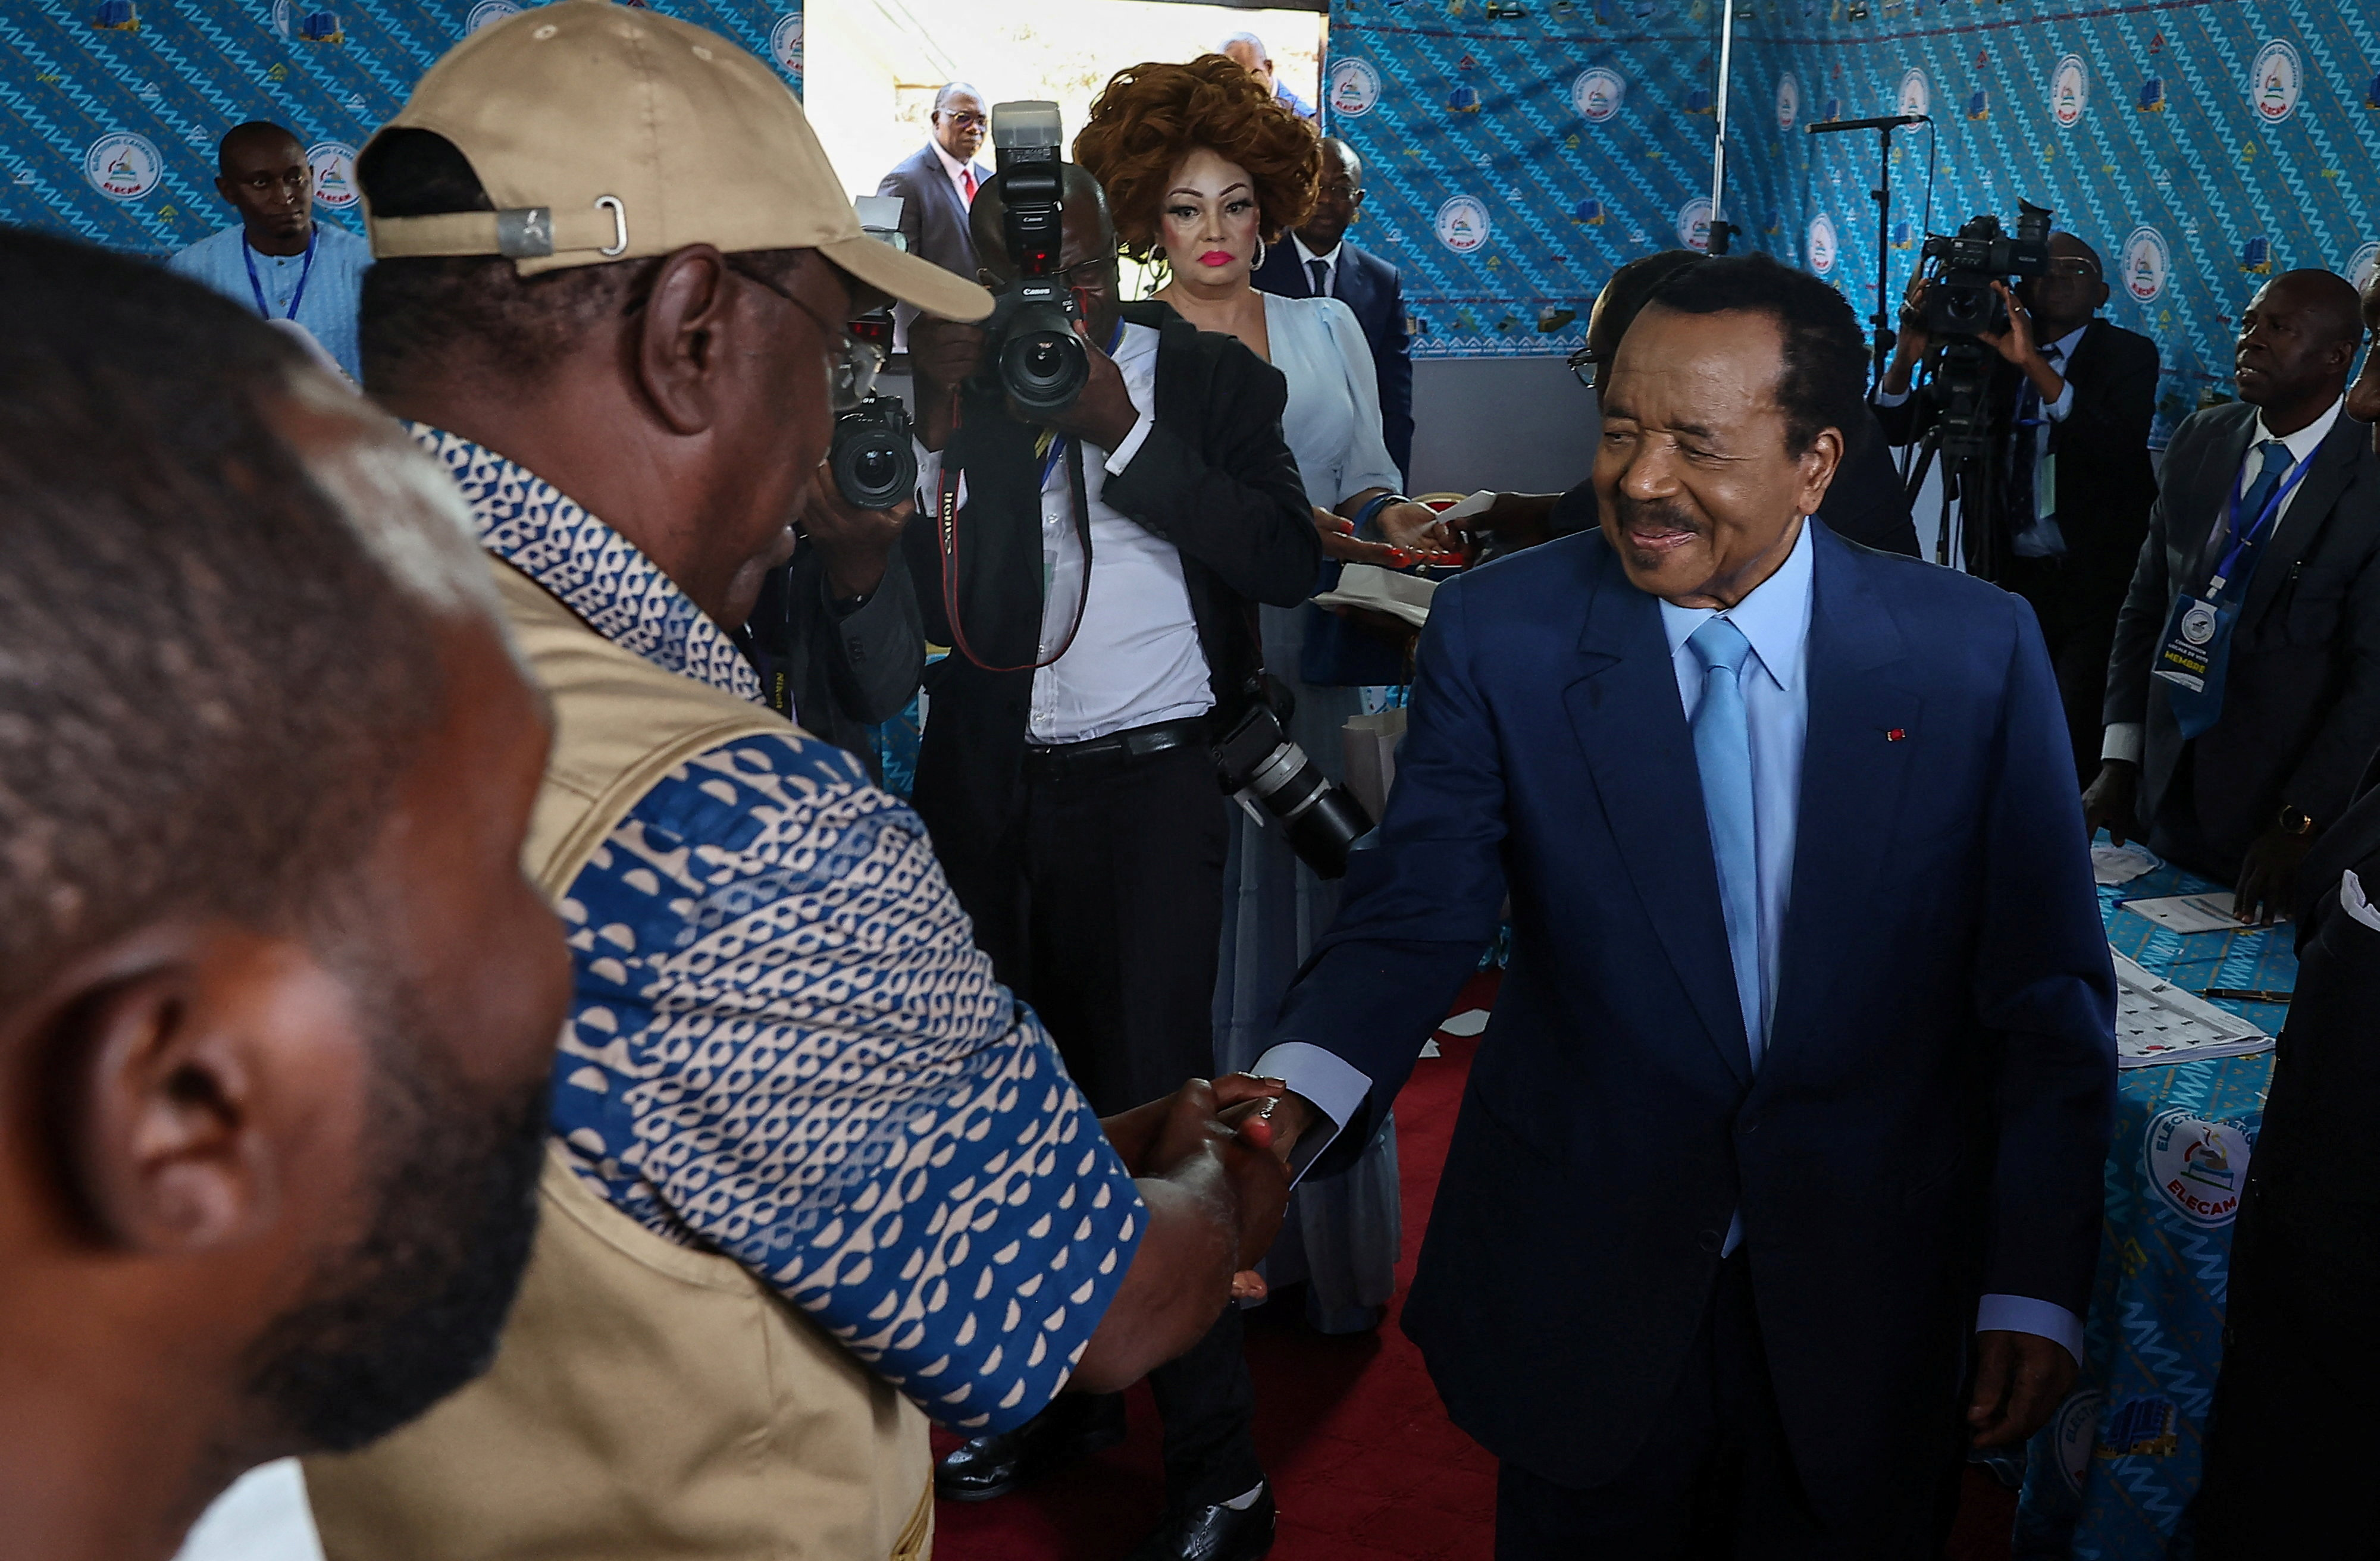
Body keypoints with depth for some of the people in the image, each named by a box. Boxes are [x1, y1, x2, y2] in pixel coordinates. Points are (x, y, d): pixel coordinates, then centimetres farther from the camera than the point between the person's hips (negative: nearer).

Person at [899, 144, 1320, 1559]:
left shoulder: (1210, 379, -1)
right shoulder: (954, 385, 5)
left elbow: (1289, 563, -13)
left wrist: (1122, 429, -18)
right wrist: (943, 425, -14)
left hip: (1147, 787, -4)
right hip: (987, 790, 4)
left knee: (1152, 1098, -6)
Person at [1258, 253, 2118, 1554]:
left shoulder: (1976, 652, -8)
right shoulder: (1498, 637, -9)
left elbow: (2046, 986, -3)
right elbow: (1416, 915, -14)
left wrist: (2037, 1286, -3)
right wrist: (1298, 1092, -34)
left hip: (1866, 1306, 1)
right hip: (1583, 1289, 0)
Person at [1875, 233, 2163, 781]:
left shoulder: (2128, 354, -2)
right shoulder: (1990, 350, 7)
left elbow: (2122, 448, -22)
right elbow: (1897, 430, 3)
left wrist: (2035, 365, -30)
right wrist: (1906, 357, -17)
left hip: (2095, 583, -4)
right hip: (2013, 577, 4)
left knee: (2075, 745, -10)